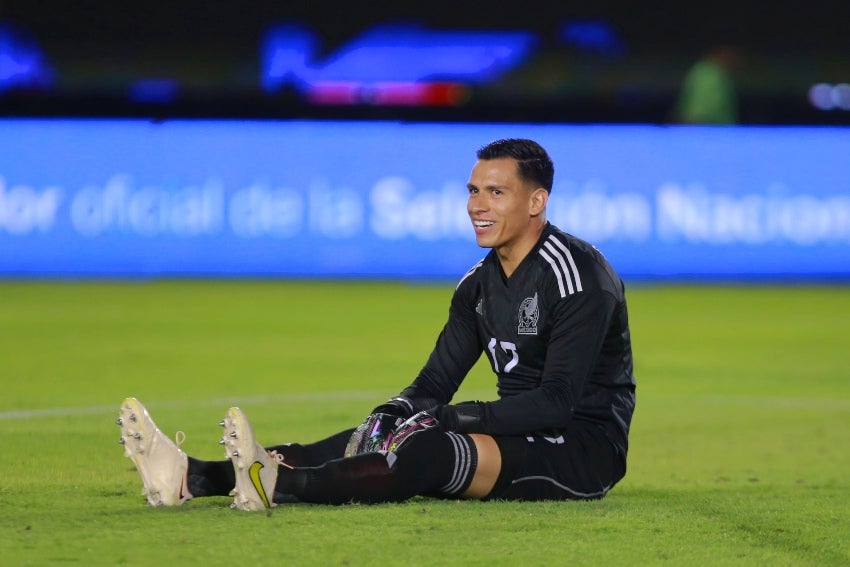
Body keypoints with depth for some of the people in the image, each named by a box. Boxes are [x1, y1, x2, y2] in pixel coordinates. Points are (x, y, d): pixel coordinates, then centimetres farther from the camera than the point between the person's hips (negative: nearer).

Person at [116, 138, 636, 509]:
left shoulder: (578, 276, -15)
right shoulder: (480, 285, 13)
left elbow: (557, 402, -23)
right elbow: (436, 382, 10)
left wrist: (445, 417, -25)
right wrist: (388, 417, -13)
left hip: (584, 448, -8)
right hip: (519, 436, 8)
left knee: (430, 451, -33)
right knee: (369, 441, -11)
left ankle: (277, 486, -51)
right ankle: (189, 477, -25)